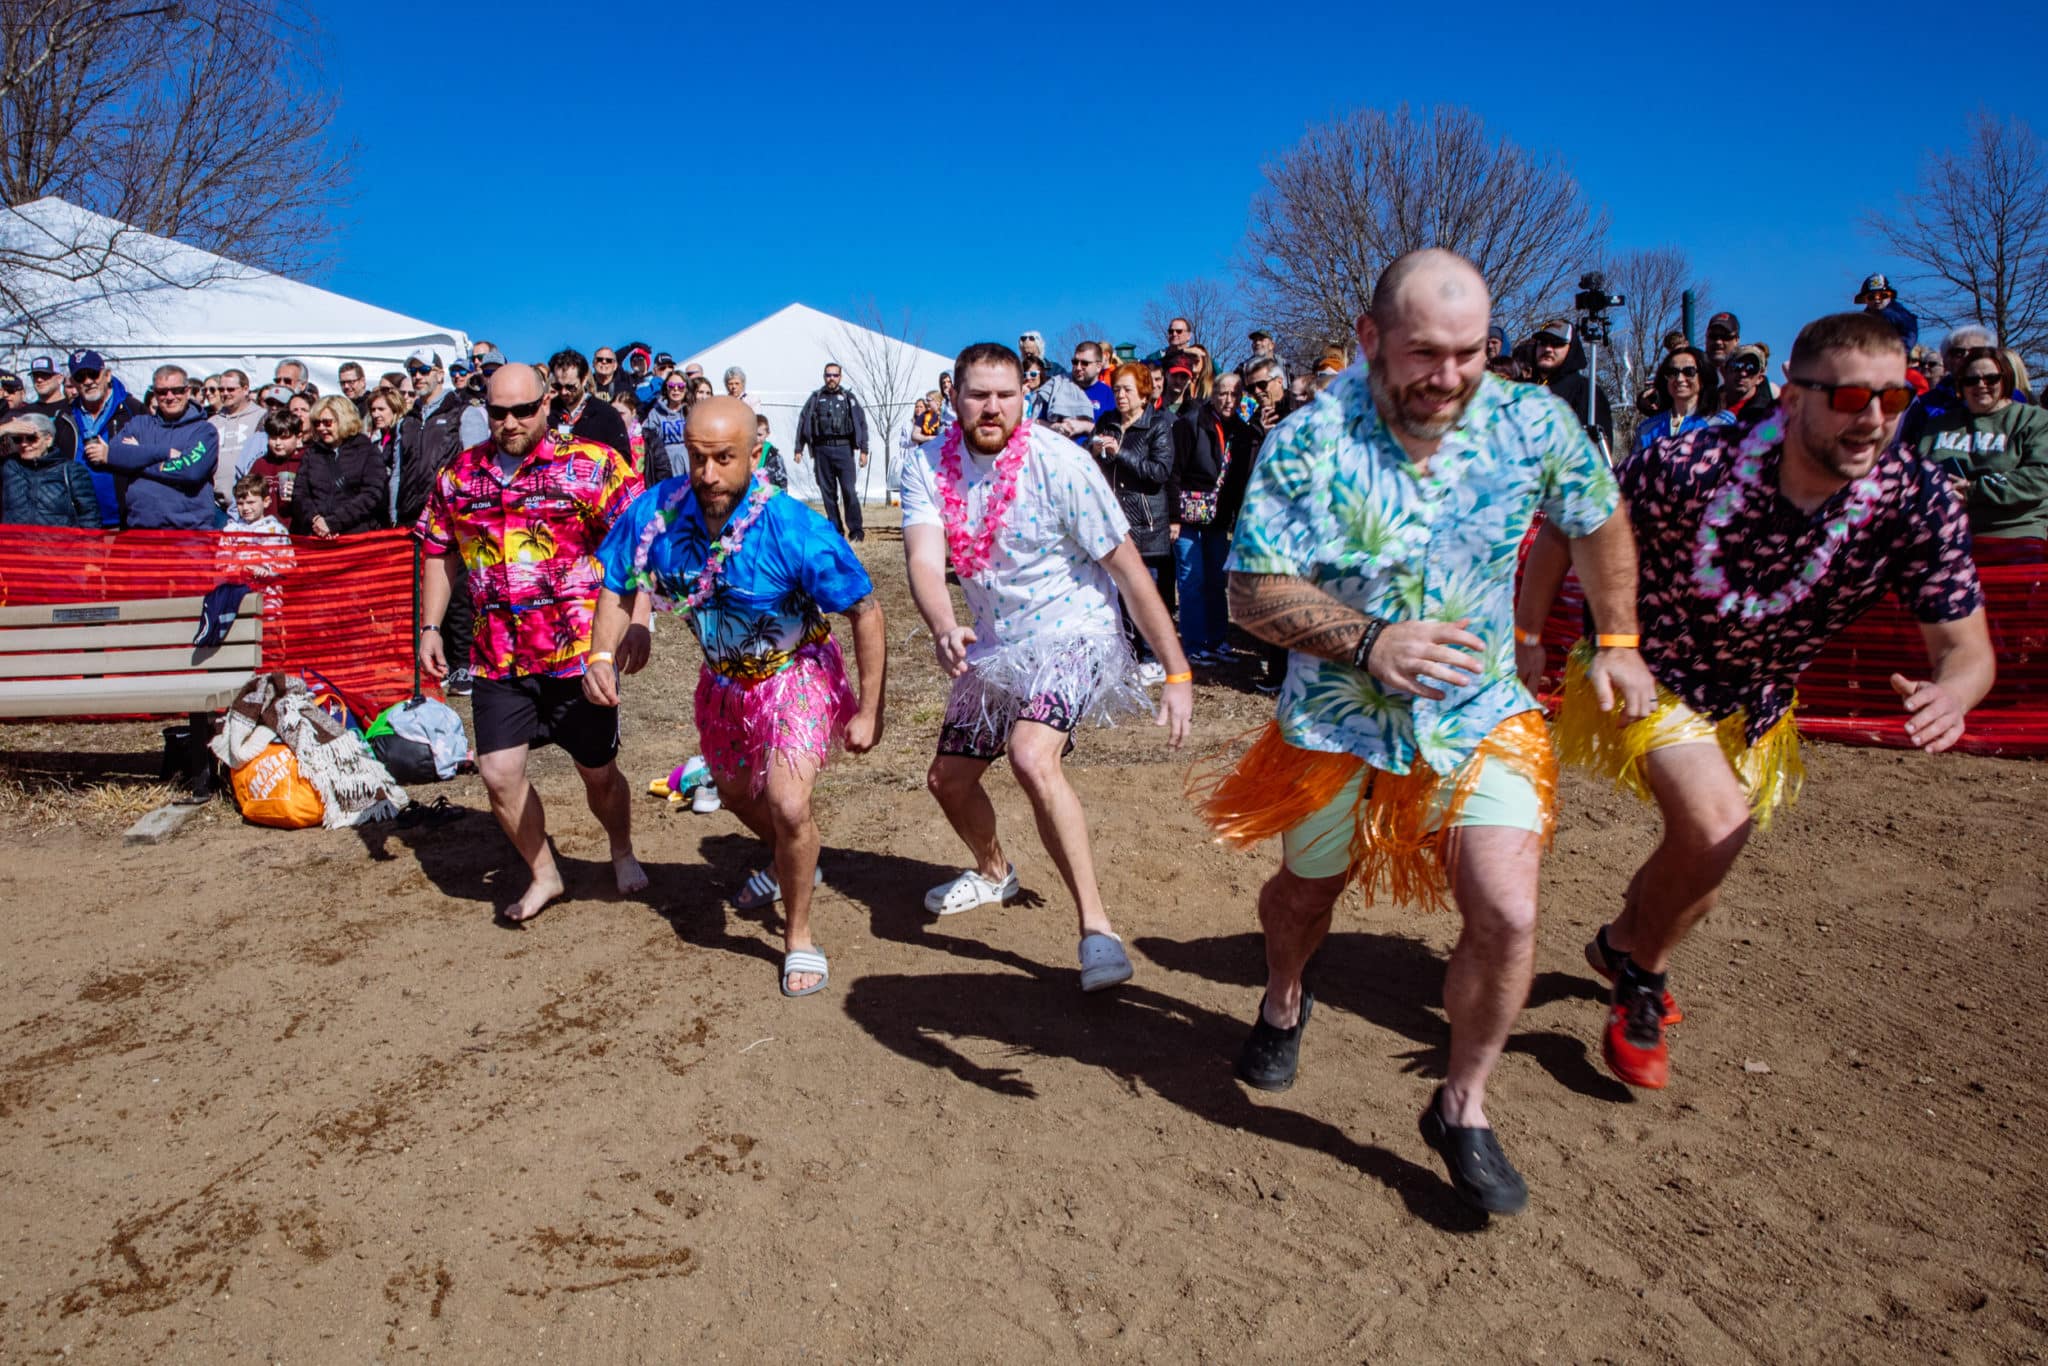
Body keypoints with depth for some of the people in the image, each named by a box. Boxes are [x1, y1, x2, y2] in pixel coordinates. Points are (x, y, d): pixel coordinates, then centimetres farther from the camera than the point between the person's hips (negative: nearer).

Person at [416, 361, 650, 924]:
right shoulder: (458, 475, 8)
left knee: (598, 773, 9)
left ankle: (622, 853, 38)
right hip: (498, 659, 4)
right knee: (499, 774, 0)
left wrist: (637, 621, -18)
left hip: (581, 651, -3)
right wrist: (430, 628, 11)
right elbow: (440, 555, 17)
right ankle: (543, 873, 23)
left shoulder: (593, 465, -5)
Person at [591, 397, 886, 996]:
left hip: (794, 672, -5)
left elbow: (866, 613, -23)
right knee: (734, 793, 26)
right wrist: (601, 657, -23)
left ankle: (799, 935, 5)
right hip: (722, 677, 6)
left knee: (787, 805, -23)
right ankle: (786, 864, 60)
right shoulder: (656, 515, -22)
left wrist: (870, 711, -20)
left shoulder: (794, 530, -33)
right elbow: (618, 589, -5)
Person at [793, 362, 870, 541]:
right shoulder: (815, 398, 12)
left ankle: (855, 529, -5)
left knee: (848, 490, -9)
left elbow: (861, 423, 6)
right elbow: (803, 423, 12)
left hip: (843, 448, -2)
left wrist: (863, 450, -1)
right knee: (827, 491, 4)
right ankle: (835, 528, 11)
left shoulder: (848, 398, 9)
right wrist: (798, 449, 7)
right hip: (822, 449, 2)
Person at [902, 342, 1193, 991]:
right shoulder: (928, 469, -8)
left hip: (1071, 635, -6)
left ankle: (1096, 925, -23)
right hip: (992, 645, 6)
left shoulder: (1058, 462, -20)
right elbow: (924, 561, -23)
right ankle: (993, 873, 47)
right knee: (947, 780, 15)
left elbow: (1129, 569, -18)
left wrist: (1177, 673, -21)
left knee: (1031, 757, -32)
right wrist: (944, 629, -46)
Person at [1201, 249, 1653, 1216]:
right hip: (1339, 721, -1)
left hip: (1482, 718, 1)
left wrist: (1618, 641, 12)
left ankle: (1461, 1108, 15)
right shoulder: (1310, 442, -19)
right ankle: (1284, 1003, 56)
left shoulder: (1535, 426, -11)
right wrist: (1367, 640, -34)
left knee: (1507, 918, -12)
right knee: (1307, 887, 20)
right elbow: (1251, 594, -20)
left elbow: (1599, 523, 9)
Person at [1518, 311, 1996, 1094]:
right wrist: (1528, 639, -15)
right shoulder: (1692, 465, -30)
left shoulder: (1919, 502, -22)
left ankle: (1628, 949, 53)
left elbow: (1967, 647, -18)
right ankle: (1637, 972, 5)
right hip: (1647, 672, -4)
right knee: (1716, 824, -25)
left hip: (1754, 703, 5)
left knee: (1701, 850, 19)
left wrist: (1949, 694, -42)